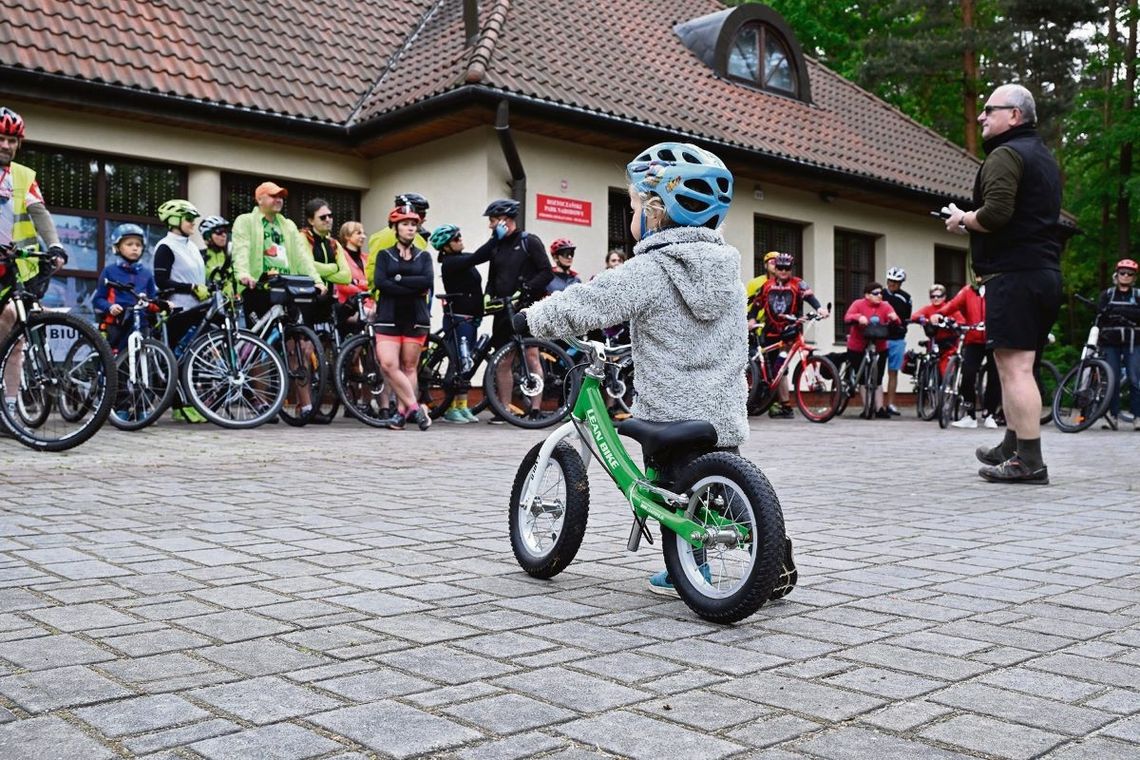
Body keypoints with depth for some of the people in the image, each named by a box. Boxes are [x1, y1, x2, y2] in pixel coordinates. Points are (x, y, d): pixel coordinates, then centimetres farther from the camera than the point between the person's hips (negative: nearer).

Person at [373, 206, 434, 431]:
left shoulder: (423, 256, 13)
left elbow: (428, 281, -6)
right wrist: (414, 288, -11)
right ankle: (415, 406, -10)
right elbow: (379, 282, -7)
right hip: (389, 317, -1)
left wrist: (399, 279, -9)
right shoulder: (384, 255, 10)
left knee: (409, 367, 1)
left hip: (415, 318, 1)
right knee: (388, 364, -15)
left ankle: (402, 411, 7)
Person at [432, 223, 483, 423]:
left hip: (470, 318, 9)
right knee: (461, 363, -9)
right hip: (457, 319, -9)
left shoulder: (462, 259, 14)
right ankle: (451, 408, -3)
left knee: (466, 363, 10)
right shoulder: (449, 262, -12)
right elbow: (476, 258, -24)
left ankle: (462, 406, 16)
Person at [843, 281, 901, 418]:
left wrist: (894, 318, -35)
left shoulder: (885, 307, -1)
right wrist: (858, 317, -40)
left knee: (877, 380, 3)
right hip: (857, 349, -2)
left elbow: (897, 324, -11)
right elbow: (847, 318, -20)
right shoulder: (858, 304, -6)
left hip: (879, 348, 2)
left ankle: (880, 408, 4)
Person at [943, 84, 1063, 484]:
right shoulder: (1046, 157, 24)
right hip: (1046, 273, 10)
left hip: (1013, 274, -10)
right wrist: (973, 221, 19)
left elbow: (996, 213, -22)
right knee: (1020, 366, 16)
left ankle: (1028, 462, -13)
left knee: (1014, 366, -12)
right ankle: (1012, 446, 25)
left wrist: (963, 220, -3)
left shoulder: (1005, 154, -8)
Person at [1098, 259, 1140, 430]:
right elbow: (1100, 311, -5)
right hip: (1111, 342, 1)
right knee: (1113, 380, -2)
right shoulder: (1107, 294, 14)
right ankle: (1113, 415, 4)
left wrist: (1117, 310, -16)